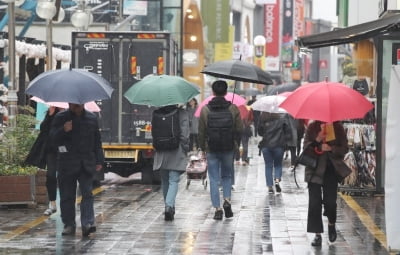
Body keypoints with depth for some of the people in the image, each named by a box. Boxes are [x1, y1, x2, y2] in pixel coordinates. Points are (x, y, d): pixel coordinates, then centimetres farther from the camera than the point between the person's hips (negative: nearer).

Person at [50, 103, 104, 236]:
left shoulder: (91, 118, 11)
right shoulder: (60, 118, 3)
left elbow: (97, 141, 15)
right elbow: (53, 137, -3)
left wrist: (99, 160, 11)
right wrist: (63, 130, -23)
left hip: (87, 164, 1)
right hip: (67, 164, -1)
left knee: (87, 194, -9)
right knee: (67, 196, 4)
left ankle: (87, 223, -14)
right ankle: (69, 224, 12)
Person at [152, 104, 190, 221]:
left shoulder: (158, 113, 3)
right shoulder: (182, 113, -7)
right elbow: (184, 134, -10)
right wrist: (186, 149, 1)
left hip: (161, 153, 3)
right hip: (176, 153, -3)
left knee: (165, 181, 16)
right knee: (173, 181, -3)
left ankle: (169, 206, 27)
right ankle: (169, 206, -22)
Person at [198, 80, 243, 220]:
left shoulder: (205, 109, -5)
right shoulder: (233, 109, -4)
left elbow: (201, 131, -2)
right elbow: (240, 129, -1)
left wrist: (203, 147, 10)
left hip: (211, 149, -1)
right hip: (228, 149, 1)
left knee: (214, 179, 5)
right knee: (227, 176, 19)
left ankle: (217, 208, 0)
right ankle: (227, 200, -1)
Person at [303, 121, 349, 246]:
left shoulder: (338, 128, 1)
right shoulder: (312, 127, 1)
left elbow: (344, 149, 1)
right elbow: (305, 147, -1)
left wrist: (331, 148, -16)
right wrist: (317, 140, -18)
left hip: (331, 170, 0)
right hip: (315, 169, 0)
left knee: (330, 201, -2)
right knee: (314, 202, -3)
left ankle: (331, 224, 30)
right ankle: (317, 234, 4)